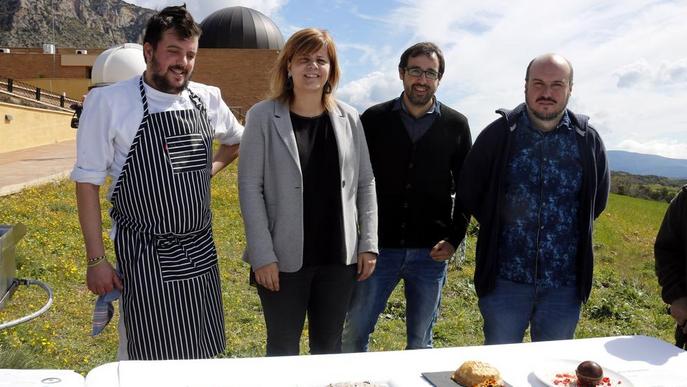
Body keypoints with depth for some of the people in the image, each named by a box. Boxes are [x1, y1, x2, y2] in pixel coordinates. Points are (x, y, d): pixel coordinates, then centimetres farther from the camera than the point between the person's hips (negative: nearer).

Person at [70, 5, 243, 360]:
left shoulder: (207, 99, 3)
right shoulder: (108, 102, -10)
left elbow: (237, 140, 23)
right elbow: (88, 183, -7)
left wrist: (209, 169, 7)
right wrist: (96, 260, -8)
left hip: (201, 253, 5)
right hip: (145, 257, -4)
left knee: (202, 356, 16)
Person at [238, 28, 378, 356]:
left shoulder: (348, 118, 5)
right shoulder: (263, 117, -6)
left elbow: (365, 183, 7)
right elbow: (250, 187, -8)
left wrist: (368, 243, 1)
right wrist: (263, 255, -13)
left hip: (339, 256, 3)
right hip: (285, 257, -3)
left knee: (329, 346, 16)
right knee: (283, 349, 11)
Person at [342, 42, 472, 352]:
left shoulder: (455, 125, 3)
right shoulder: (374, 118, 1)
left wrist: (454, 238, -3)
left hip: (431, 253, 1)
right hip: (379, 246, 0)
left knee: (420, 342, 14)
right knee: (354, 335, 7)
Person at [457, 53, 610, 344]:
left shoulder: (588, 140, 0)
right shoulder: (499, 134, -3)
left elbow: (598, 199, 13)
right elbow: (468, 192, 4)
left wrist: (567, 230, 8)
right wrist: (500, 227, 5)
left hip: (565, 282, 2)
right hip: (505, 277, -1)